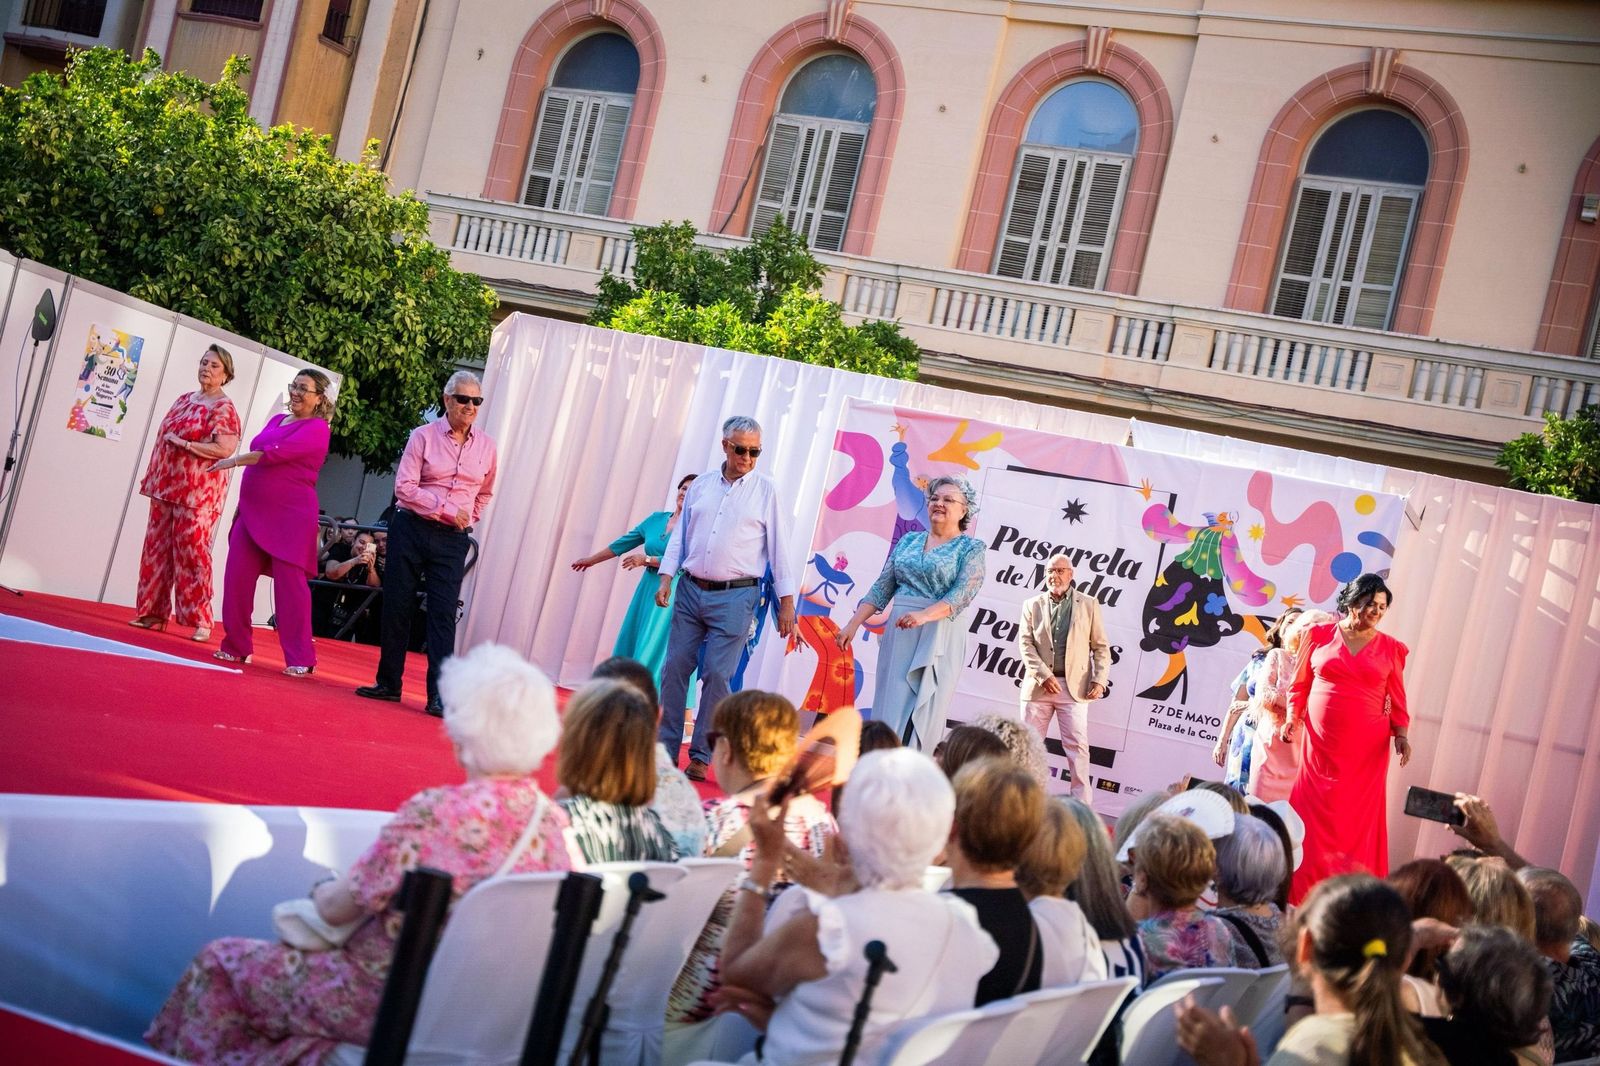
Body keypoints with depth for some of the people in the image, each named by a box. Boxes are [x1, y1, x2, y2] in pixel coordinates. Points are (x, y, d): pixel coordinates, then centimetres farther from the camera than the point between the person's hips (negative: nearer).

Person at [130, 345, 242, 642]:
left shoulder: (223, 408, -8)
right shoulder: (184, 400, 16)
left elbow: (225, 449, -20)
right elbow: (164, 437, 22)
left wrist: (185, 443, -17)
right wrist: (152, 477, 16)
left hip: (198, 493, -8)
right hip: (166, 486, 8)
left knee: (192, 552, -8)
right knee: (157, 548, 9)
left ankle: (200, 620, -3)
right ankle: (154, 612, 17)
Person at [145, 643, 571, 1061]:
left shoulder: (435, 811, -25)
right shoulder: (555, 822, -5)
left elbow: (334, 908, -14)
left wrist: (323, 890, 9)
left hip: (394, 1006, -7)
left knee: (220, 961, 13)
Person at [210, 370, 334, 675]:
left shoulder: (317, 428, -6)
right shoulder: (276, 420, 18)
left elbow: (277, 453, -18)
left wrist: (235, 461, -11)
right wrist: (242, 502, 17)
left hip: (291, 515, -7)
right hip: (253, 511, 7)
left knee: (289, 583, -7)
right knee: (236, 578, 3)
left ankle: (300, 658, -2)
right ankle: (237, 647, 15)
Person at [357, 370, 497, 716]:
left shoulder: (486, 446, 6)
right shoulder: (424, 436, -4)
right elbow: (405, 487, -11)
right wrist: (448, 509, -15)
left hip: (452, 541, 1)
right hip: (411, 529, -1)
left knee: (443, 615, -5)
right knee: (396, 606, 4)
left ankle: (439, 695, -6)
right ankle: (388, 684, 17)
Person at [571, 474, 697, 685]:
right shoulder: (657, 519, 12)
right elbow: (624, 542, 20)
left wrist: (646, 560, -13)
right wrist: (591, 560, 26)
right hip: (648, 588, 7)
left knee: (655, 647, -11)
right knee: (633, 642, 7)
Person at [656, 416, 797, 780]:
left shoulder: (766, 490, 0)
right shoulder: (700, 485, 9)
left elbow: (779, 547, 0)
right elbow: (680, 534, 14)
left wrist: (786, 602, -3)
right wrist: (666, 578, 4)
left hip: (735, 596, -3)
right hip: (690, 590, 4)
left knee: (717, 675, -5)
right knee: (674, 668, 3)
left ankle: (701, 757, 4)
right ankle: (664, 748, 12)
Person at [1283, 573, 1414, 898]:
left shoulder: (1391, 648, 7)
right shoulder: (1319, 636, 6)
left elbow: (1397, 701, 8)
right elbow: (1300, 685, 9)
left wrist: (1401, 735, -5)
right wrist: (1291, 719, -3)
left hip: (1367, 749, 0)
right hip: (1320, 745, 0)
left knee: (1356, 823, -2)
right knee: (1314, 821, -1)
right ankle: (1303, 898, 4)